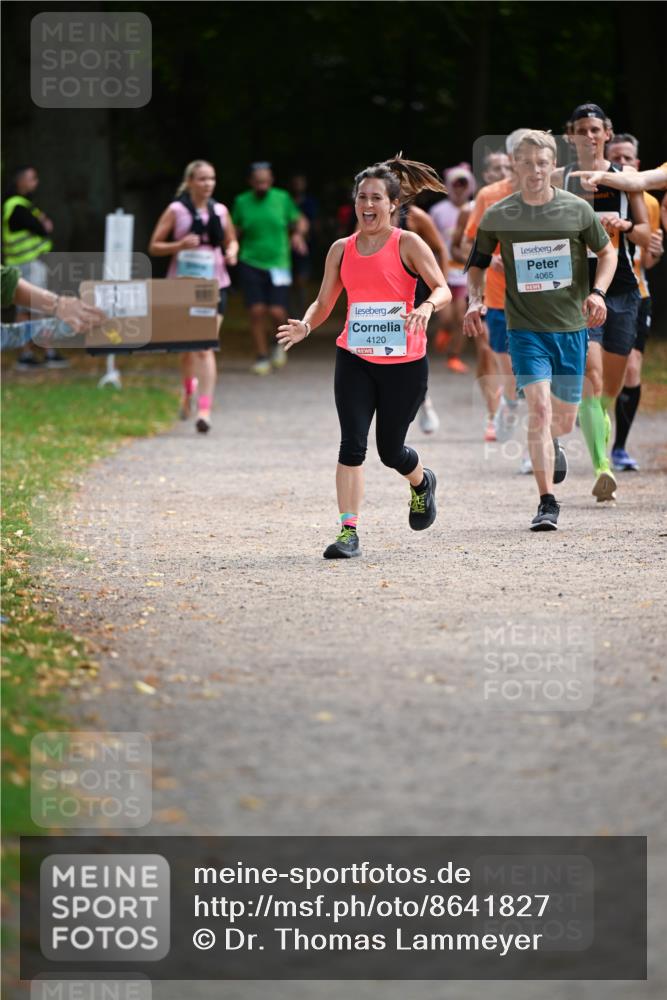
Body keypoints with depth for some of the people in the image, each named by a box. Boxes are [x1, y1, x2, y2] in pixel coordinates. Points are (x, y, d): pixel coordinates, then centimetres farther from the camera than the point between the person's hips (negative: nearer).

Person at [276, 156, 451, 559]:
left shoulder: (408, 245, -5)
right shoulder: (342, 250, 7)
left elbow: (443, 290, -10)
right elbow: (324, 302, 11)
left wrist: (428, 306, -33)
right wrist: (305, 326, -10)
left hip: (405, 363, -2)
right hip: (354, 360, 3)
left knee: (391, 450, 8)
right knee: (352, 444, -12)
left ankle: (422, 483, 43)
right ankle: (349, 532, -10)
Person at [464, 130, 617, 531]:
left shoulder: (577, 209, -3)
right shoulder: (497, 217, -3)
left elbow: (607, 252, 10)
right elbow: (478, 263, 13)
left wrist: (598, 292, -6)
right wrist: (476, 300, -5)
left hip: (571, 328, 2)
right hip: (526, 329, -1)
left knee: (564, 418, 10)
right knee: (539, 410, -17)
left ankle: (554, 443, 49)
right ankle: (547, 503, -13)